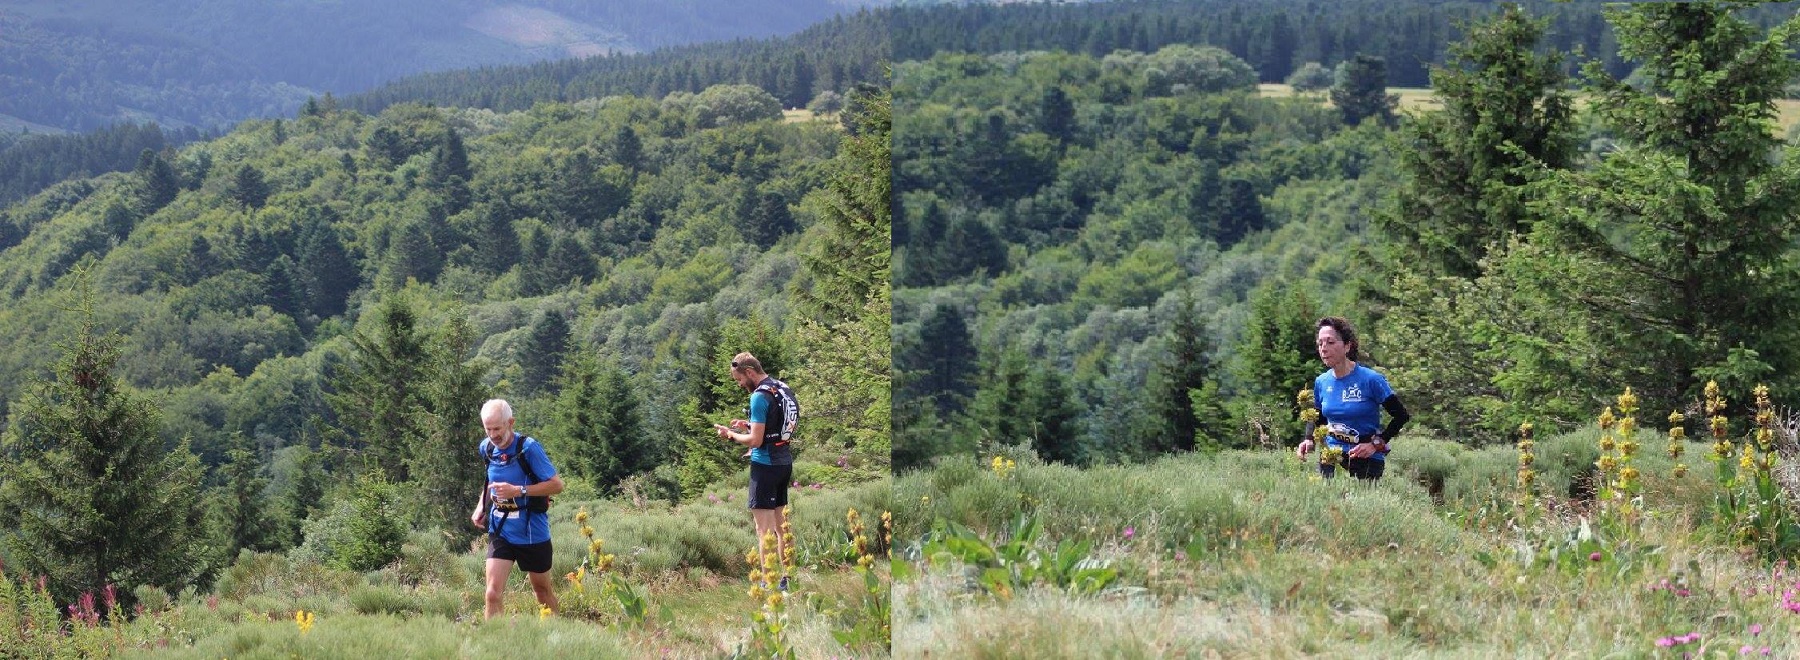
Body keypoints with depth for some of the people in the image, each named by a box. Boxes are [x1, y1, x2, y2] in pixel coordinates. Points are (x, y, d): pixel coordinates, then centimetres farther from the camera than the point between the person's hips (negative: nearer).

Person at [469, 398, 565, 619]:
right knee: (493, 593, -12)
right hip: (500, 532, 4)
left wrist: (519, 491, -27)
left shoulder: (528, 448, -18)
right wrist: (481, 506, 5)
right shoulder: (486, 448, 0)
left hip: (532, 532, -3)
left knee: (542, 589, 16)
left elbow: (557, 485, -19)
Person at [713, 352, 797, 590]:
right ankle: (787, 579, 18)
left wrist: (731, 435, -4)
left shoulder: (760, 396, -17)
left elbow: (756, 440, -19)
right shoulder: (784, 389, 10)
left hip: (765, 465, -9)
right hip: (785, 462, 9)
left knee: (764, 528, -6)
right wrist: (749, 425, 13)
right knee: (781, 523, 15)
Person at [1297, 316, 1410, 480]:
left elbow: (1401, 416, -6)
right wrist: (1309, 440, 1)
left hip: (1367, 461, -4)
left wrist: (1376, 444, -13)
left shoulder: (1370, 379, -11)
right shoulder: (1321, 382, 3)